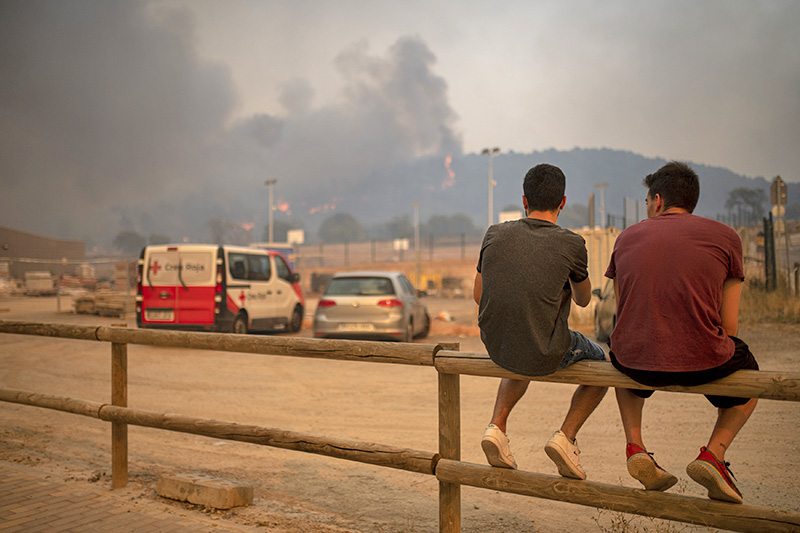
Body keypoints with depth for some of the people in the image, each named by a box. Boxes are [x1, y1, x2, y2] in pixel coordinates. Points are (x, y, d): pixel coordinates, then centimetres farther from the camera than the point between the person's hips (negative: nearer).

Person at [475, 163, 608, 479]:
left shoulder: (495, 234, -1)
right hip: (545, 354, -4)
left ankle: (497, 426, 19)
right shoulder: (570, 244, -10)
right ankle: (566, 436, 9)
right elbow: (583, 299, 9)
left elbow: (478, 295, 10)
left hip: (495, 346, 4)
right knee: (601, 366, 26)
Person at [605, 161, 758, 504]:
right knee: (748, 371, 32)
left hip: (635, 360, 2)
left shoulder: (627, 237, 10)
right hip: (701, 362, -2)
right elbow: (728, 327, 2)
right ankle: (713, 453, 9)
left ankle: (635, 446, 20)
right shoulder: (725, 237, 4)